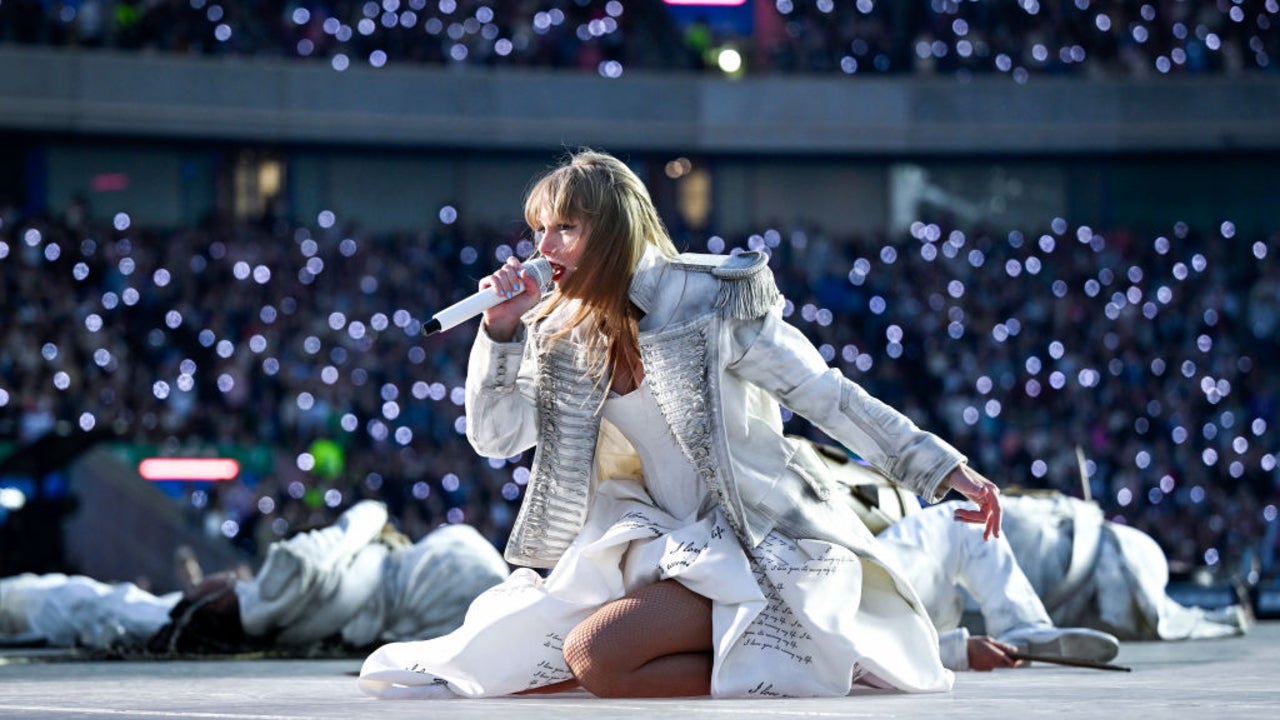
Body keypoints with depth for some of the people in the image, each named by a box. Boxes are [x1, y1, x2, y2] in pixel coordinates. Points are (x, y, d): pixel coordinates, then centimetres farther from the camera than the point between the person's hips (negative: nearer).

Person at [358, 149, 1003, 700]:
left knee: (595, 656, -28)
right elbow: (494, 434, 8)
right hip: (664, 542, 7)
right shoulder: (565, 332, 6)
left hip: (756, 542, -7)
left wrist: (942, 468, -13)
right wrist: (501, 331, -8)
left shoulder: (712, 305, -12)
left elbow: (830, 398, -9)